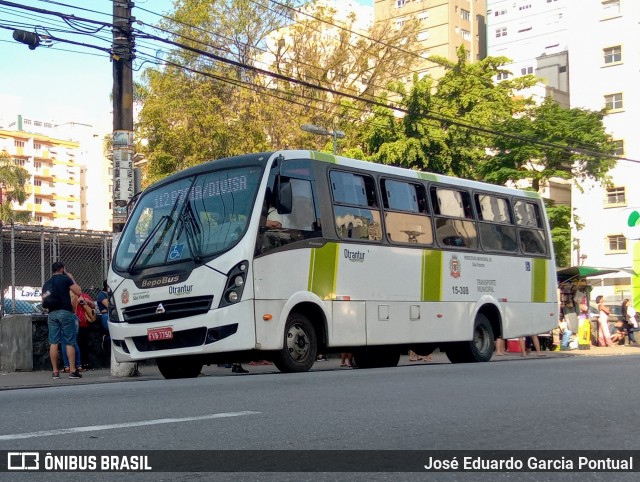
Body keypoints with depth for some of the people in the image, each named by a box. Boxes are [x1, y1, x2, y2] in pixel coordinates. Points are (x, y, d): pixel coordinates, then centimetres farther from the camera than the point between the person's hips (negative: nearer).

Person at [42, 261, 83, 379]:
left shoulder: (46, 284, 18)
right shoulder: (65, 278, 0)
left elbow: (44, 302, 17)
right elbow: (79, 292, -3)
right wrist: (72, 279, 9)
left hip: (52, 314, 5)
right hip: (65, 312, -5)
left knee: (53, 343, 4)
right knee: (70, 342, -3)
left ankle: (55, 371, 3)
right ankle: (73, 371, -6)